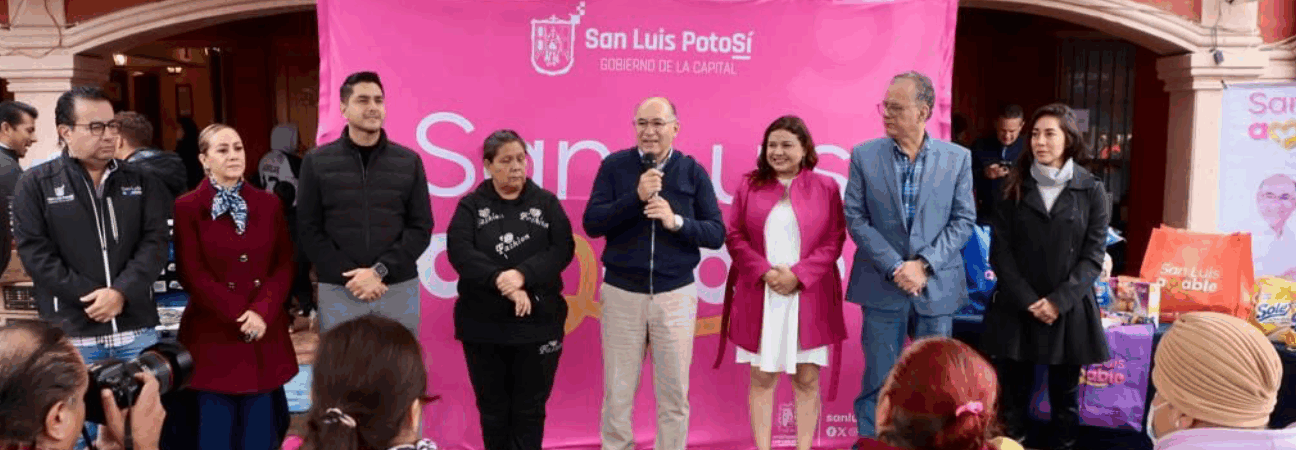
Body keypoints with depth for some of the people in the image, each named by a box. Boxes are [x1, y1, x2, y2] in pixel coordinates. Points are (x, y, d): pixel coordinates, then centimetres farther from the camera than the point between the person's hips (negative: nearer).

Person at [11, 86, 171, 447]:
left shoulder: (139, 181, 9)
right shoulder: (36, 184, 2)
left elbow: (155, 243, 0)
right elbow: (35, 253, -6)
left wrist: (121, 292, -14)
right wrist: (90, 297, -13)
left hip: (137, 329, 2)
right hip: (71, 333, -2)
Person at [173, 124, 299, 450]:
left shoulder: (268, 204, 10)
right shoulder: (187, 208, -1)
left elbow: (285, 264, 4)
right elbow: (192, 274, -7)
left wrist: (261, 311, -11)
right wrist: (240, 317, -13)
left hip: (265, 334, 3)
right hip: (214, 335, -3)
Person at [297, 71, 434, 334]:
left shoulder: (409, 161, 6)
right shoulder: (317, 162, 4)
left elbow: (421, 228, 2)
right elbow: (309, 230, 1)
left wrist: (380, 270, -11)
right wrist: (350, 276, -11)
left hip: (399, 289, 1)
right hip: (339, 291, -1)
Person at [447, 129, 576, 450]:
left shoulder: (547, 203, 6)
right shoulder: (471, 206, 4)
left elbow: (563, 249, -7)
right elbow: (460, 252, -12)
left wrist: (522, 274, -22)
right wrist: (502, 282, -24)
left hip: (537, 324, 0)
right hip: (483, 325, 0)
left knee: (529, 410, 7)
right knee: (492, 409, 11)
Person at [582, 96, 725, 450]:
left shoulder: (693, 172, 1)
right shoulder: (614, 166, 1)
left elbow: (716, 234, 0)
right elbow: (592, 223, -6)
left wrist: (676, 222, -17)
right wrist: (636, 197, -17)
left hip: (676, 294, 0)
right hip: (621, 292, 0)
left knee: (674, 393, 8)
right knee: (617, 393, 8)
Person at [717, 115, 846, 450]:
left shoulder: (825, 187, 4)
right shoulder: (749, 186, 7)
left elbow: (834, 240, -1)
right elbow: (734, 237, 3)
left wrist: (798, 275, -13)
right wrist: (765, 272, -11)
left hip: (809, 297, -1)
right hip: (759, 297, 1)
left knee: (807, 379, 4)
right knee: (762, 377, 5)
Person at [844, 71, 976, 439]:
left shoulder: (957, 158, 1)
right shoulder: (863, 155, -1)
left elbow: (963, 220, 0)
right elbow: (856, 218, -4)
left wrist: (924, 264, -13)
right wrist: (895, 267, -13)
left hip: (936, 285, 1)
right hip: (882, 286, -1)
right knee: (879, 381, 6)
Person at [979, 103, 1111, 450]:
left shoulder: (1091, 191, 2)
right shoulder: (1013, 189, 5)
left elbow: (1092, 257, -3)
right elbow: (1000, 252, -1)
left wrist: (1058, 301, -13)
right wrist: (1028, 301, -11)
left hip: (1069, 311, 0)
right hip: (1016, 310, 1)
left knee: (1065, 398, 9)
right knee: (1012, 397, 5)